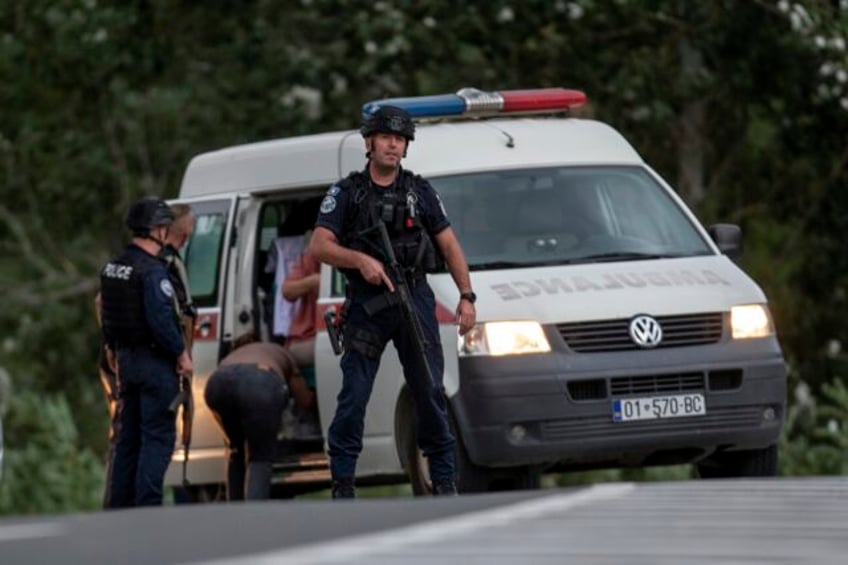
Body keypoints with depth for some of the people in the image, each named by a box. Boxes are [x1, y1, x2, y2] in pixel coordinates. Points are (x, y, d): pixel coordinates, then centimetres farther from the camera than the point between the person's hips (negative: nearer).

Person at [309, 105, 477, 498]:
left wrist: (466, 296, 3)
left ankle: (444, 478, 9)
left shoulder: (420, 192, 12)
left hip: (414, 300, 2)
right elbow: (319, 247, -5)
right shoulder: (346, 193, 5)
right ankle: (342, 481, 0)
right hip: (366, 303, -2)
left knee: (430, 391, 2)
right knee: (354, 394, -5)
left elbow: (449, 246, 13)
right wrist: (361, 260, -21)